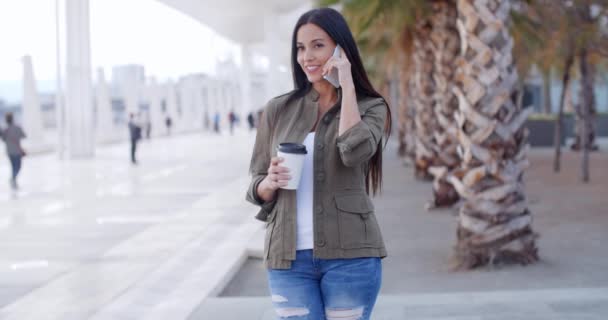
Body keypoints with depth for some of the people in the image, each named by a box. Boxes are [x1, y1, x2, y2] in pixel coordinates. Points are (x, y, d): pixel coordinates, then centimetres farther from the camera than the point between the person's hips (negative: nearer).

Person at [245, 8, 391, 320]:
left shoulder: (370, 107, 3)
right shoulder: (278, 110, 7)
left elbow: (355, 151, -19)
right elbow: (257, 187, 11)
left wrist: (347, 85, -12)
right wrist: (270, 183, -12)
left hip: (349, 255, -2)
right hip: (289, 258, 2)